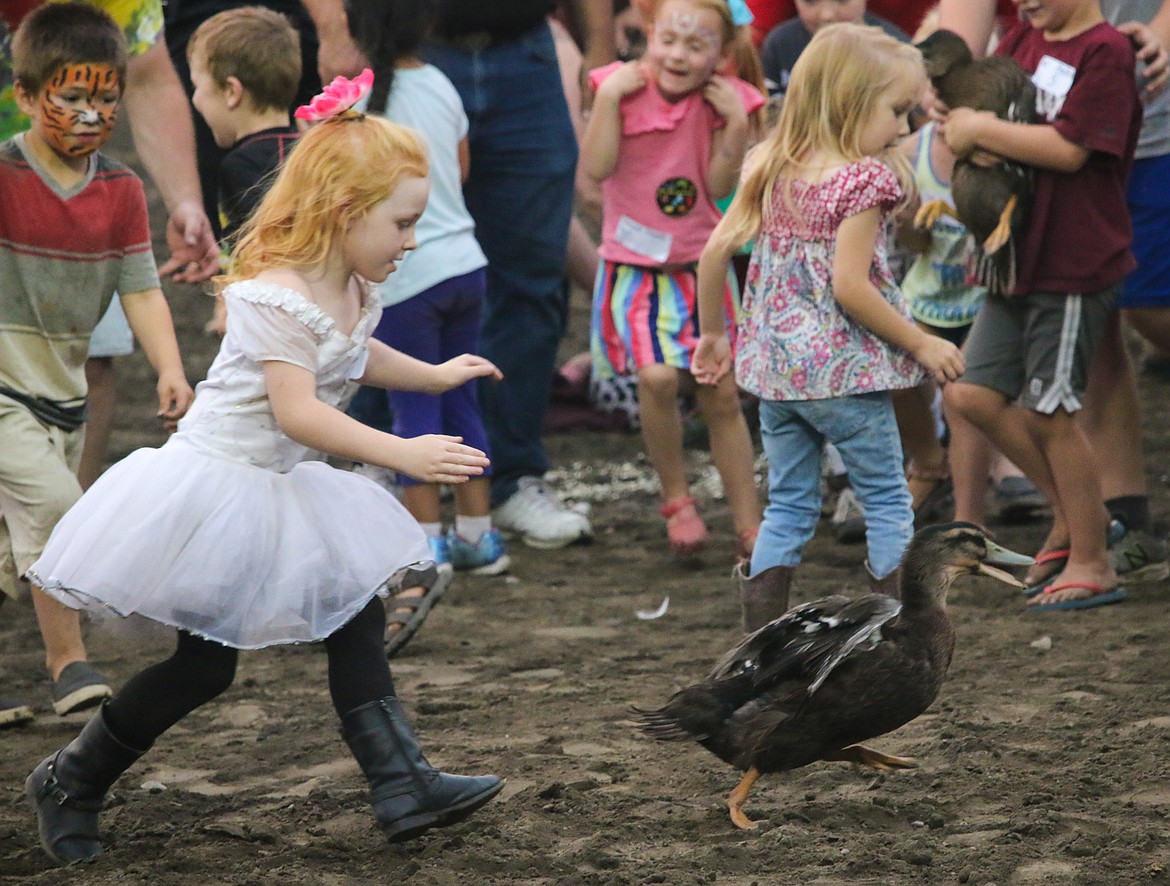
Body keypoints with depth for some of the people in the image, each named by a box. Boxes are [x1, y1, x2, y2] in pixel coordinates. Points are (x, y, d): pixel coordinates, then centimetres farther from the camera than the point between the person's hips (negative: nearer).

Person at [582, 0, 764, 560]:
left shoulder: (724, 99, -3)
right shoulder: (623, 88, -7)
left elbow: (720, 187, -7)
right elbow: (597, 168, -15)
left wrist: (735, 121, -15)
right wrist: (608, 97, -20)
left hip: (703, 266, 2)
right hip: (634, 265, -2)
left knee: (722, 393, 5)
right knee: (657, 377, -22)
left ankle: (749, 526, 15)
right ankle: (676, 498, 2)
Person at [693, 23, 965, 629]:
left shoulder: (774, 172, 5)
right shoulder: (863, 181, -15)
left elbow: (716, 249, 4)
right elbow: (849, 287, -20)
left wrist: (711, 335, 16)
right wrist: (921, 345, -12)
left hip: (775, 372, 6)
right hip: (845, 372, -6)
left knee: (788, 508, 13)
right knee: (887, 500, 8)